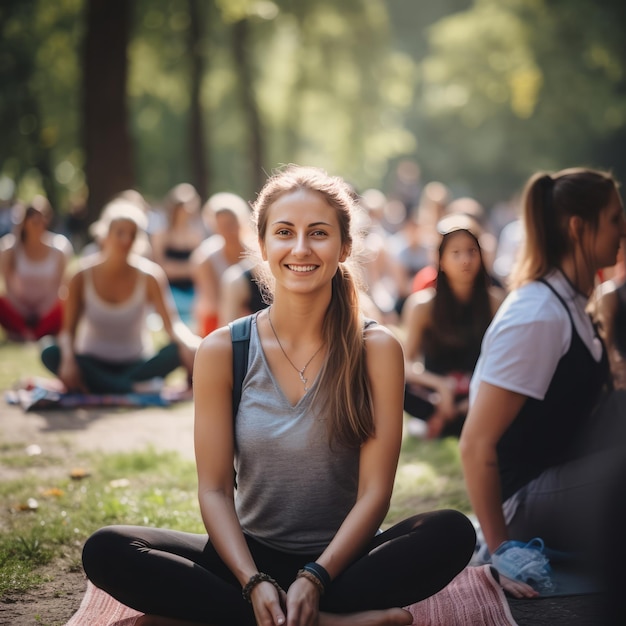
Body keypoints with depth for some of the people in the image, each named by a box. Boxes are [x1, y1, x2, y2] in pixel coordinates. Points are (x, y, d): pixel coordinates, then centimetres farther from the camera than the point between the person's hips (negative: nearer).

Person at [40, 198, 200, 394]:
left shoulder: (150, 275, -8)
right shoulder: (82, 277, -8)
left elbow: (173, 324, -17)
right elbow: (68, 330, -11)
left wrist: (190, 343, -40)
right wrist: (68, 359, -33)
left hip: (136, 364, 0)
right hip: (94, 364, 0)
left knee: (178, 351, -29)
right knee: (50, 354, -30)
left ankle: (97, 387, -31)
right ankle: (136, 389, -36)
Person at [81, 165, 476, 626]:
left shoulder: (376, 350, -4)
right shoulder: (223, 351, -2)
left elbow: (374, 491, -9)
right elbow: (214, 489, -5)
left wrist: (314, 580, -22)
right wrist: (254, 584, -21)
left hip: (341, 559, 0)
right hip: (252, 556, 1)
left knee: (452, 533, -30)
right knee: (106, 552, -23)